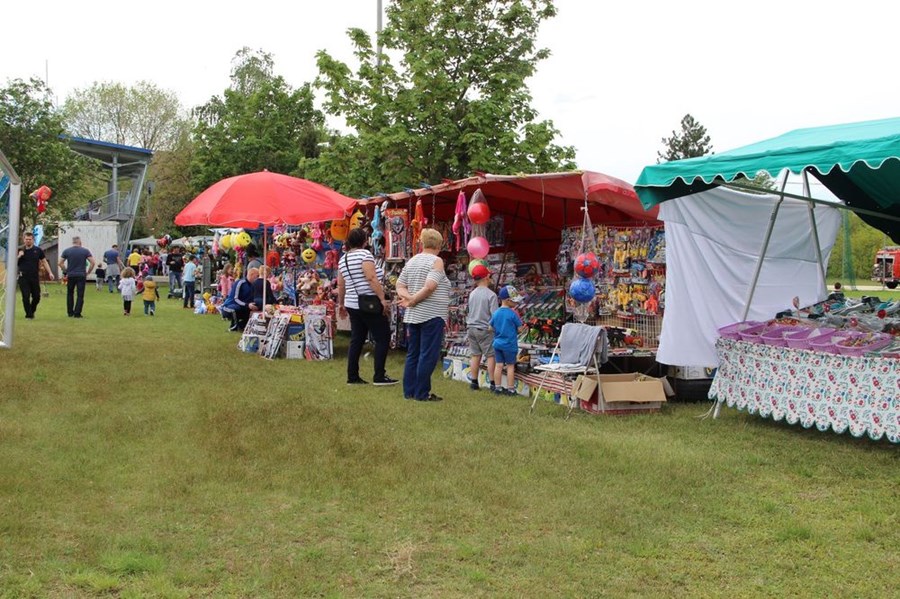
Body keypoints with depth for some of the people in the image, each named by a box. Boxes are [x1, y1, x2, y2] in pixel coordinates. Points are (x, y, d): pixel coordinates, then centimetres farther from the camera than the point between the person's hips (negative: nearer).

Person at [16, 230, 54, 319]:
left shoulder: (38, 250, 5)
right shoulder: (20, 251, 4)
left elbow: (44, 262, 10)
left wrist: (49, 273, 1)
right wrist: (19, 256, -14)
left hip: (35, 277, 1)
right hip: (23, 278, -1)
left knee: (36, 297, 4)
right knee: (26, 297, -4)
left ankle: (32, 311, 29)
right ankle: (29, 315, 6)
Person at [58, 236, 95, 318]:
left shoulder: (66, 251, 3)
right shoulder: (85, 251, -1)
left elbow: (60, 263, 1)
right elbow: (92, 262, -7)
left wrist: (66, 271, 11)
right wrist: (88, 272, 3)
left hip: (70, 275, 2)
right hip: (81, 276, -2)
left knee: (70, 294, 16)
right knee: (80, 295, 1)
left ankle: (70, 313, 17)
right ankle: (77, 313, -4)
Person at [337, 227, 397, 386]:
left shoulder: (343, 259, 11)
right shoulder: (364, 254, -11)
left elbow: (341, 285, 15)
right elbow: (372, 278, -21)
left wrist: (341, 303, 25)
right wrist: (383, 299, -20)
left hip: (352, 305, 8)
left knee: (356, 340, 12)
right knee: (383, 338, 0)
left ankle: (352, 377, 12)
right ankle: (379, 376, -2)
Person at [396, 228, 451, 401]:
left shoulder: (411, 261, 12)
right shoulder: (436, 261, -10)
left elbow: (400, 285, 9)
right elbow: (430, 286, -22)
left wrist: (408, 298, -5)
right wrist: (414, 300, -13)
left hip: (413, 315, 8)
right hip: (431, 314, -7)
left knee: (413, 354, 12)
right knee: (428, 355, -3)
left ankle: (409, 391, 15)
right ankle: (422, 393, -1)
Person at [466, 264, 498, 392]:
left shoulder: (472, 294, 5)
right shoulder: (491, 295, -14)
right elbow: (495, 315, -15)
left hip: (471, 328, 6)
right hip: (485, 330, -6)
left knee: (475, 355, 13)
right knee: (491, 356, 2)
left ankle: (474, 382, 17)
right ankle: (493, 383, 2)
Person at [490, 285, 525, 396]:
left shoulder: (495, 313, 2)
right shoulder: (512, 313, -15)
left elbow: (491, 327, 7)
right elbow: (520, 328, -12)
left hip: (497, 344, 5)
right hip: (510, 344, -5)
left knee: (498, 365, 9)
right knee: (510, 366, 3)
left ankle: (497, 387, 14)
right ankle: (510, 389, 6)